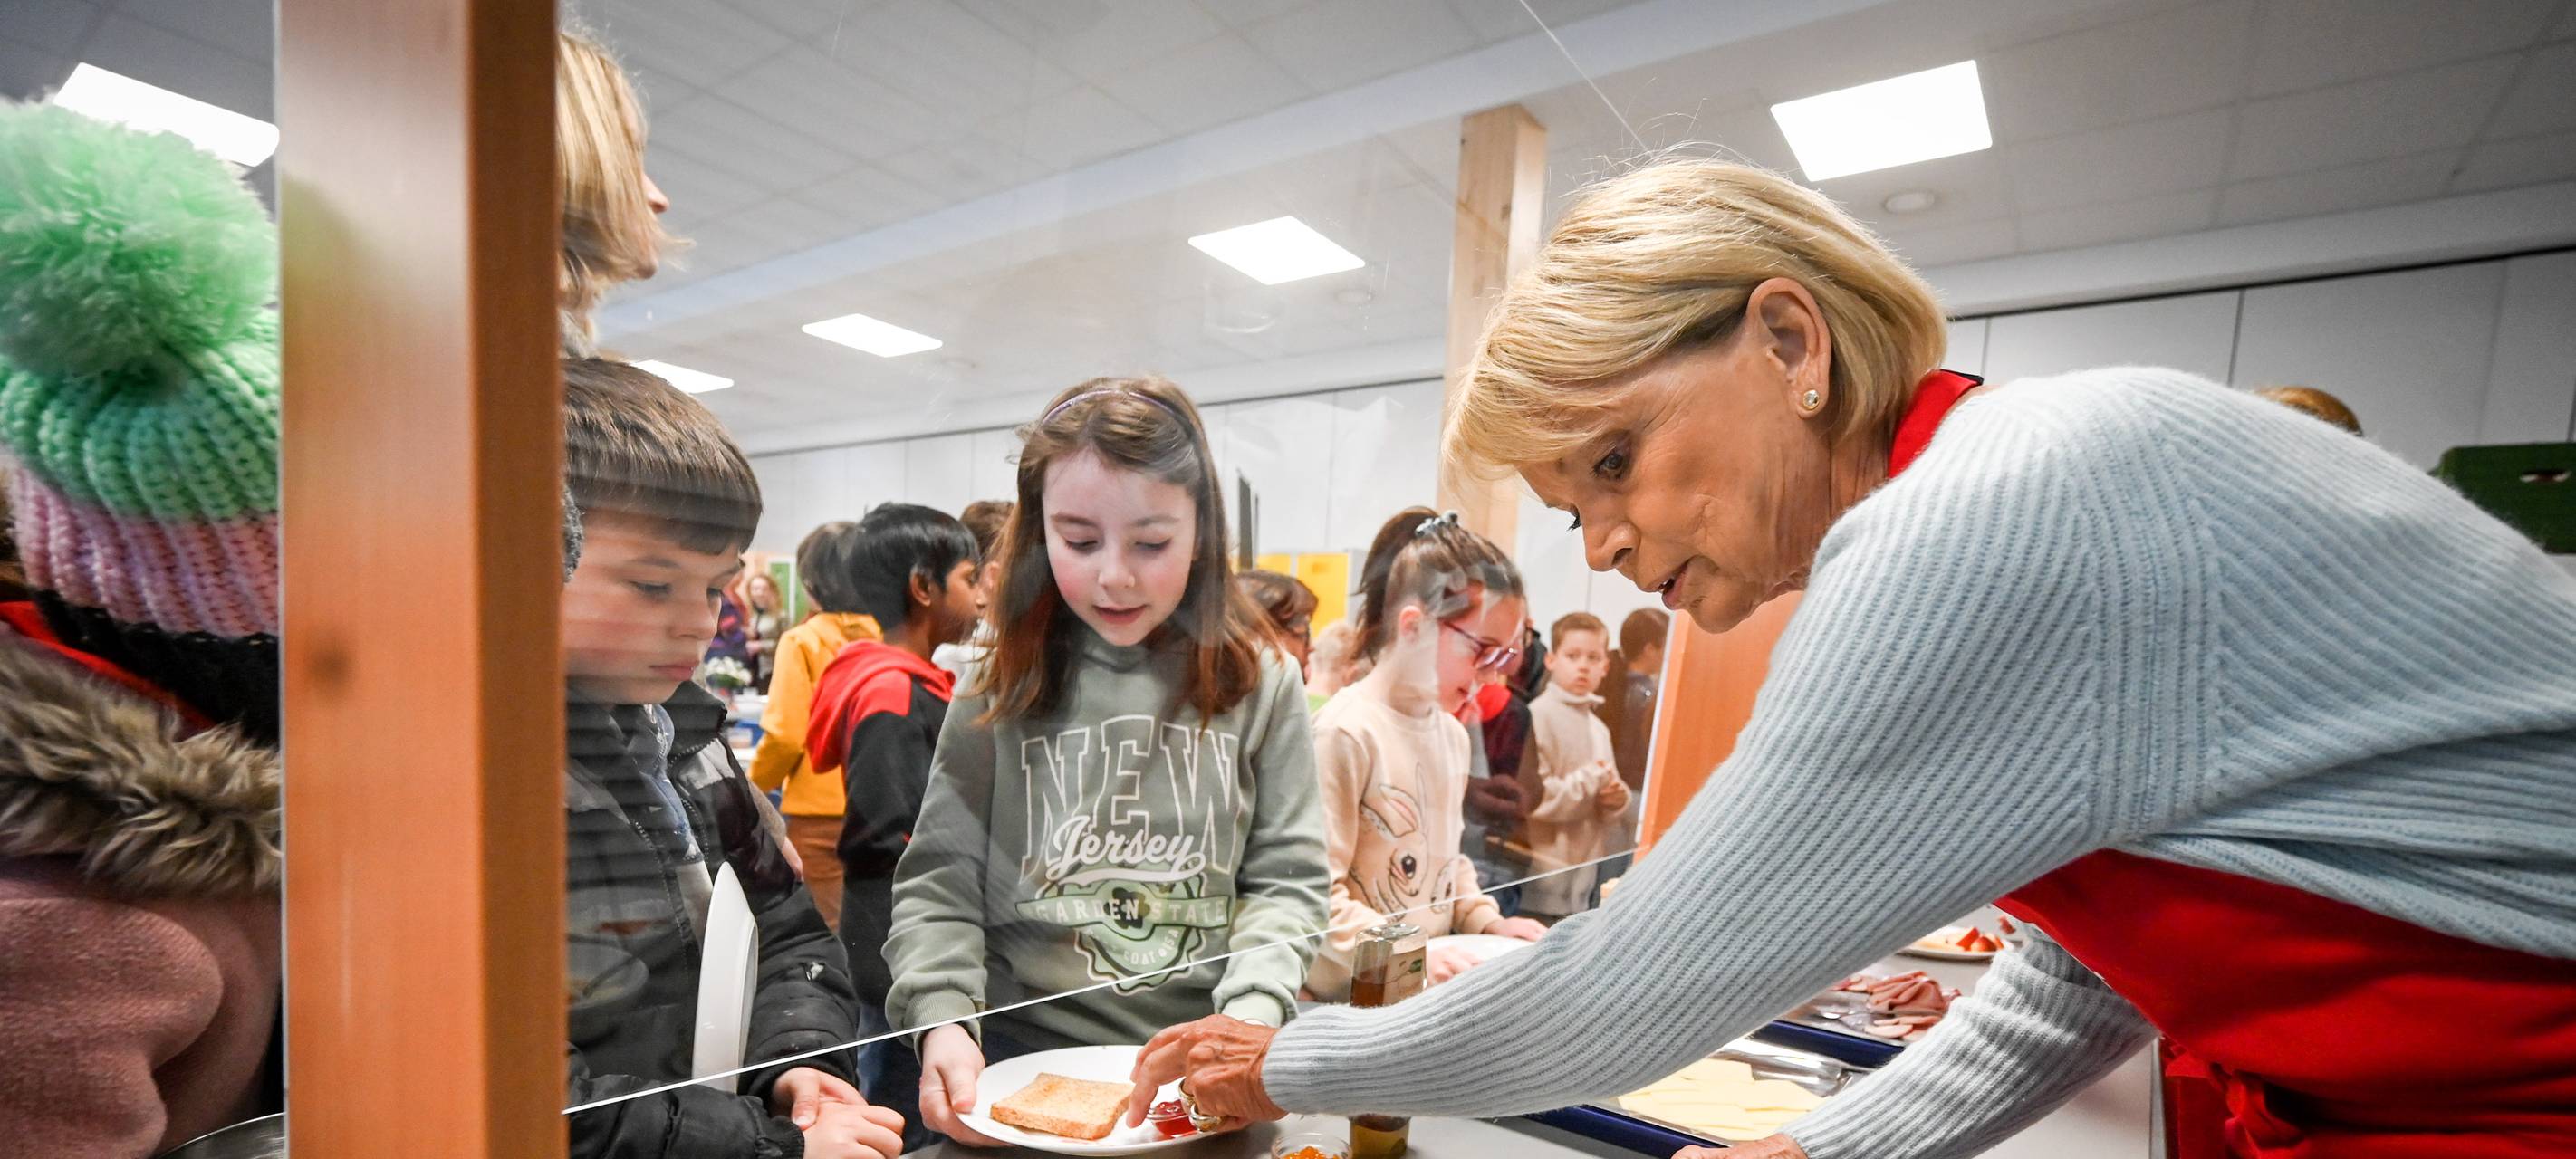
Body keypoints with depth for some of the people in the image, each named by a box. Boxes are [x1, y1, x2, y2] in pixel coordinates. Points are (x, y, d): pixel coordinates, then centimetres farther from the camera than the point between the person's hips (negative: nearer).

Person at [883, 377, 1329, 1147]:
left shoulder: (1258, 684, -4)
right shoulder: (1001, 691, -3)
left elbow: (1285, 880, -3)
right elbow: (939, 882, -1)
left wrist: (1252, 1018, -17)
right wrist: (945, 1021, -16)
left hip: (1200, 1069, 0)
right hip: (1019, 1057, 0)